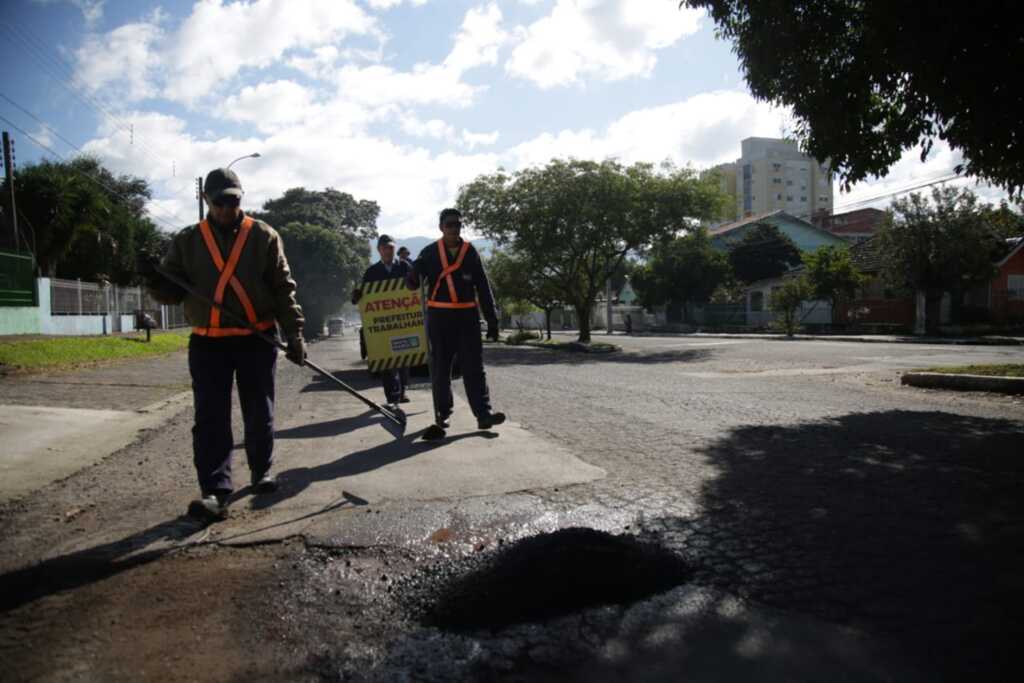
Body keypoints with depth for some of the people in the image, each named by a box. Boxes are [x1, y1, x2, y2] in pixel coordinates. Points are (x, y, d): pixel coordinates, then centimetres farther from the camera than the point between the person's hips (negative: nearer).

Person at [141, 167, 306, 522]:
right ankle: (215, 492, -4)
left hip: (257, 339, -1)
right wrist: (156, 279, -15)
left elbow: (283, 288, 0)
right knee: (210, 418, -4)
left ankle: (262, 471, 29)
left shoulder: (264, 236, 2)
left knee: (259, 413, 9)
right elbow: (172, 293, 8)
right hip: (207, 343, 1)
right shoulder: (187, 241, 7)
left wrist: (294, 333, -8)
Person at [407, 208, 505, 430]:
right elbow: (413, 282, 3)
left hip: (467, 315, 0)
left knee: (474, 367, -4)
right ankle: (442, 413, 18)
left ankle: (484, 414, -7)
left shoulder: (471, 252, 6)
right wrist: (414, 277, -23)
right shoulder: (429, 253, 3)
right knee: (440, 368, 7)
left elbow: (483, 288, 7)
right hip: (439, 316, 0)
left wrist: (492, 320, 3)